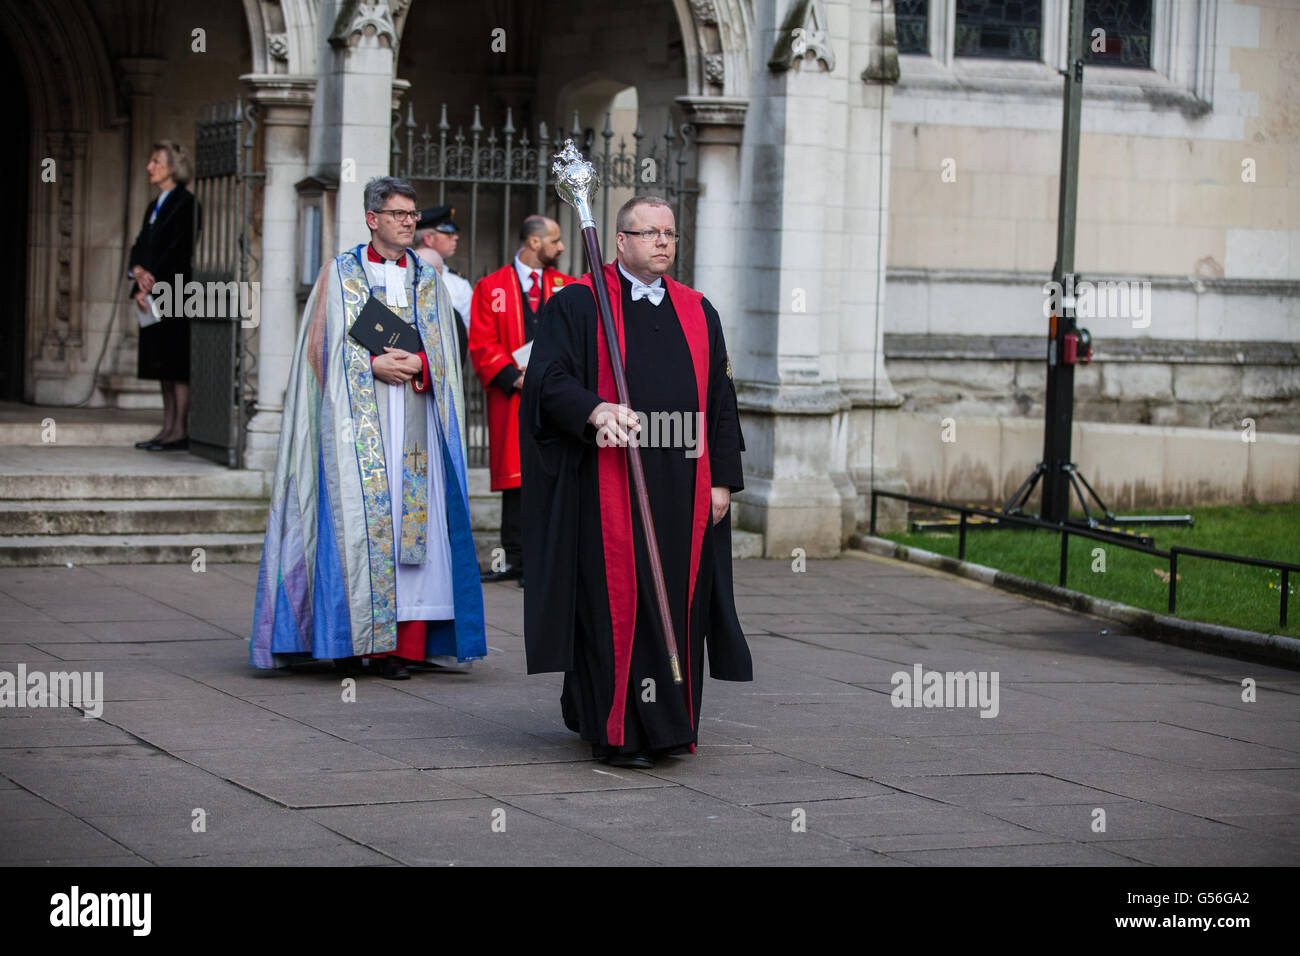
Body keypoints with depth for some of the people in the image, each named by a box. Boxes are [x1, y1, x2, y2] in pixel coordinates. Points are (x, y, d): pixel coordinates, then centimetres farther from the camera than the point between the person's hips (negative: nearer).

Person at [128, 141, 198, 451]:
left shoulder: (185, 204, -7)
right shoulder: (154, 207, 19)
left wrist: (152, 281, -13)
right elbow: (139, 248, 14)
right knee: (162, 365, 8)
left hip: (176, 294, -9)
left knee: (177, 362, -9)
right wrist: (139, 272, -7)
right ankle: (168, 428, 10)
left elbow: (179, 251, -14)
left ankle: (180, 430, -9)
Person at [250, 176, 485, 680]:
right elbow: (326, 345, 1)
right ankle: (352, 638, -6)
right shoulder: (341, 273, 7)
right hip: (356, 418, -3)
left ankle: (399, 643, -3)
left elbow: (445, 352, 13)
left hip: (413, 420, 3)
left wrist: (417, 364, -8)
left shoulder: (428, 281, 16)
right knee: (355, 515, -10)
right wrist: (374, 365, -13)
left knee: (411, 518, -4)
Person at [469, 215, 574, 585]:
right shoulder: (491, 288, 8)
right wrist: (514, 378, -10)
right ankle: (517, 560, 5)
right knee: (514, 478, 0)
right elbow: (482, 345, 1)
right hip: (513, 400, -1)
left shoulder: (567, 287, 14)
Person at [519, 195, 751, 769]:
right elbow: (548, 380, -6)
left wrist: (722, 480, 8)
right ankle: (617, 728, -1)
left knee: (676, 600, 5)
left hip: (681, 484, 4)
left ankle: (667, 724, 16)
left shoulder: (697, 312, 15)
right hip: (609, 480, -4)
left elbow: (720, 399, 15)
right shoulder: (579, 304, 2)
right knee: (616, 598, -5)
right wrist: (594, 409, -25)